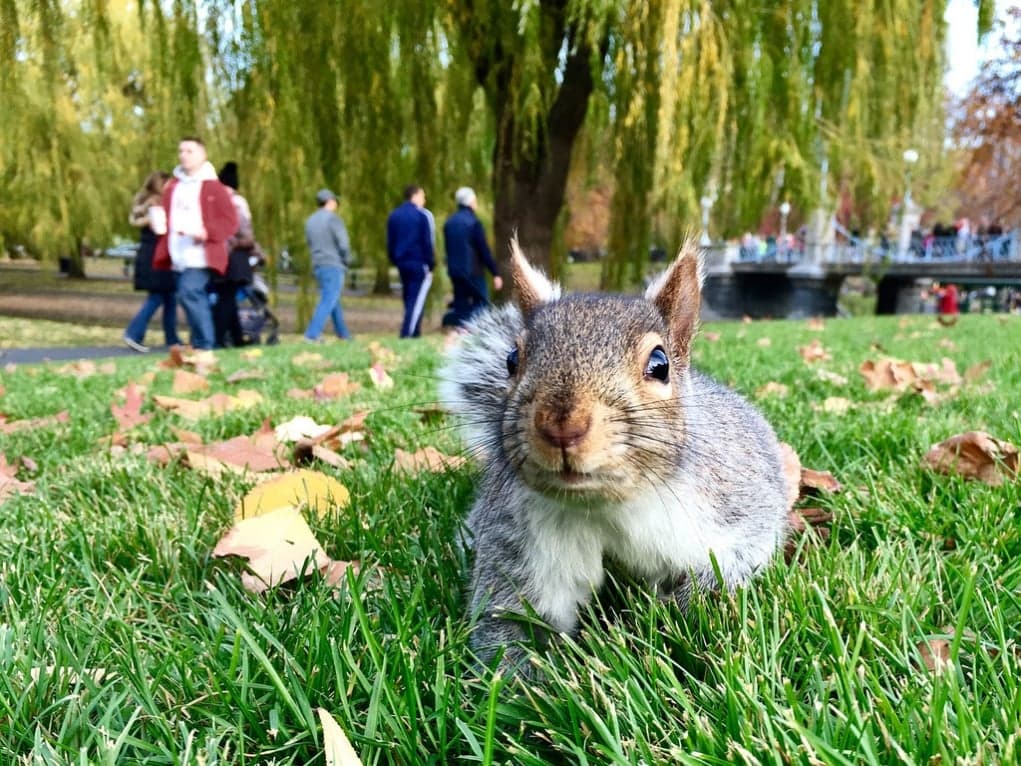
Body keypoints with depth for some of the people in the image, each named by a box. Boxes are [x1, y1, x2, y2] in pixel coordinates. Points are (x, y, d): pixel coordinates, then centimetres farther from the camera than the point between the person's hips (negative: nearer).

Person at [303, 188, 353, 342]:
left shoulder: (310, 221, 13)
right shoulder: (332, 218, -10)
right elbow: (343, 244, -14)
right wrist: (346, 261, 1)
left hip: (318, 266, 8)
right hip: (333, 266, -8)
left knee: (334, 301, 17)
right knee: (328, 302, -8)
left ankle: (343, 334, 25)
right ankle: (312, 335, -16)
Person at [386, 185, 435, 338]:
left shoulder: (394, 215, 12)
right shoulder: (421, 215, -7)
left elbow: (390, 242, 14)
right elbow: (427, 242, -9)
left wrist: (394, 260, 18)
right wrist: (431, 264, -6)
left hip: (401, 262, 7)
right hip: (418, 262, -7)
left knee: (409, 299, 14)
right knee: (417, 300, -5)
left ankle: (414, 331, 16)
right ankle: (408, 332, -12)